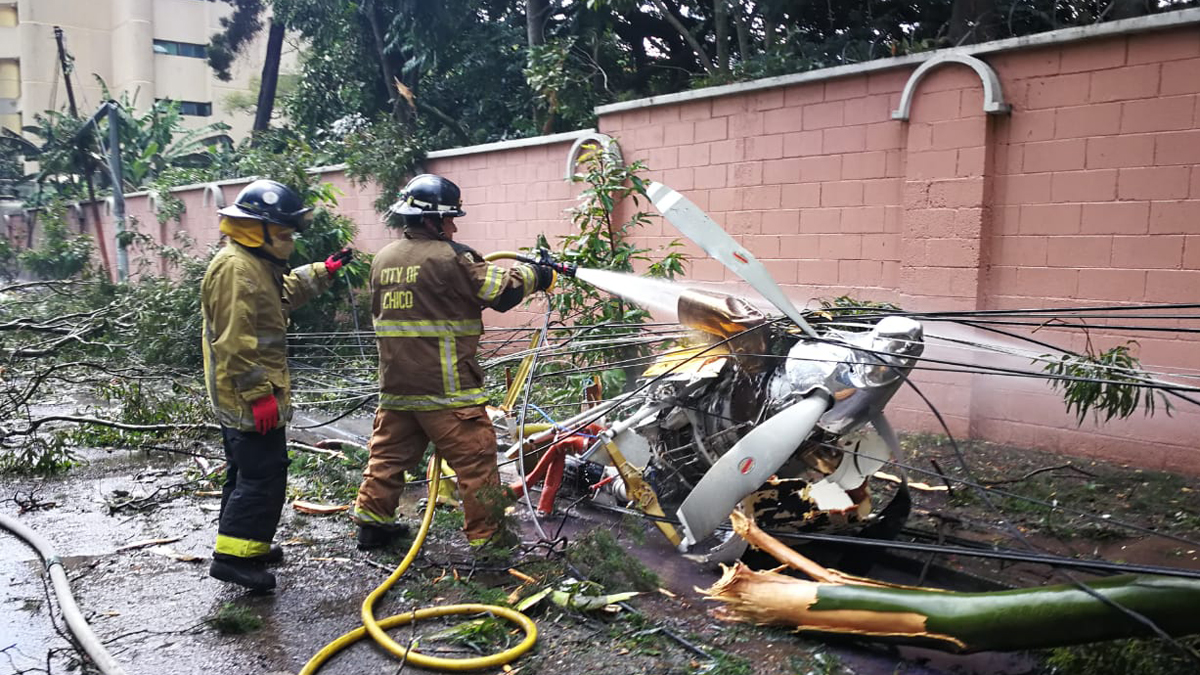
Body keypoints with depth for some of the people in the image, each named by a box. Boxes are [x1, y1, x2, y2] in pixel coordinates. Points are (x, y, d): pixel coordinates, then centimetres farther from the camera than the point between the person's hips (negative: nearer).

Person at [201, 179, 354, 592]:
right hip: (249, 398, -11)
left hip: (241, 399, 11)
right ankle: (232, 555, -1)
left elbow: (285, 293, 36)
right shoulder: (235, 268, -19)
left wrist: (323, 272, 26)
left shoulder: (256, 264, 15)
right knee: (263, 476, -7)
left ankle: (247, 545, 31)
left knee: (246, 472, 19)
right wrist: (258, 395, -24)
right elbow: (235, 341, -24)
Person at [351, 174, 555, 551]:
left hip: (395, 385, 7)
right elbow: (502, 291, -11)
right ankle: (486, 536, 8)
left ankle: (371, 520, 28)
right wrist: (535, 276, 5)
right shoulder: (450, 258, -14)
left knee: (389, 453, 20)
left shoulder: (383, 260, 10)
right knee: (475, 460, 2)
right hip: (445, 390, -7)